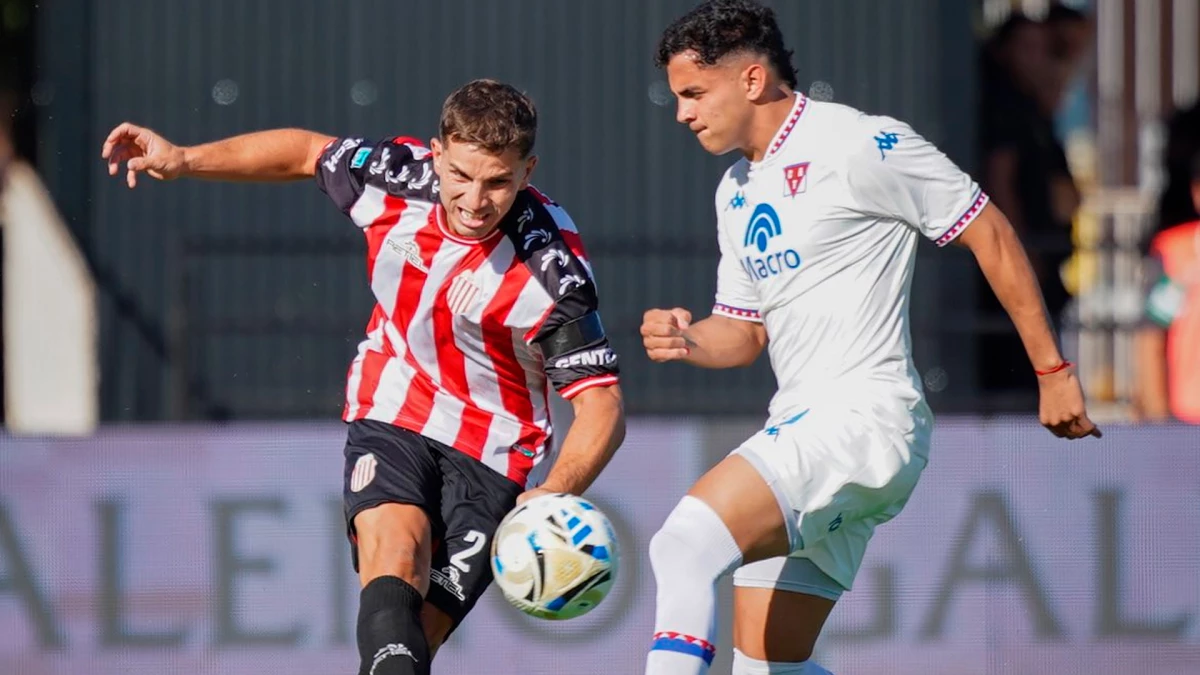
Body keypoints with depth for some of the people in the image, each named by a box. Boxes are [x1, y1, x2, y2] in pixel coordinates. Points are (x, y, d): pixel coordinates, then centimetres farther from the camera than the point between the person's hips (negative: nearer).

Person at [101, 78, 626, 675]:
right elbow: (307, 152, 9)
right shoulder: (396, 178, -13)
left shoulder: (551, 271, -23)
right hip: (391, 416, 2)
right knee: (393, 549, -29)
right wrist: (185, 160, 6)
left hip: (490, 455, -2)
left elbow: (602, 406, -20)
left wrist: (554, 495, -38)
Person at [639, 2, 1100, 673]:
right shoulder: (738, 190, 18)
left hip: (865, 416, -10)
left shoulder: (859, 145, -9)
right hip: (803, 429, 10)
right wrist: (689, 341, 0)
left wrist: (1053, 370, -3)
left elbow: (990, 235, -4)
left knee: (685, 543, -26)